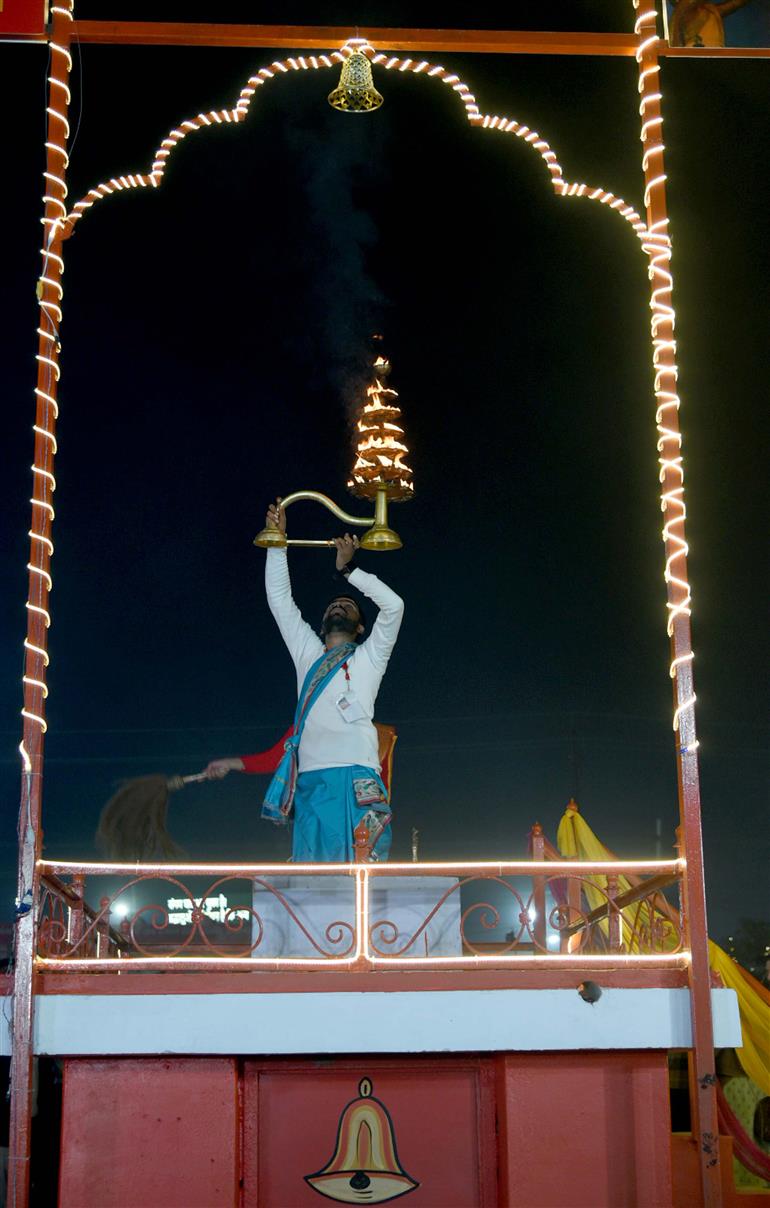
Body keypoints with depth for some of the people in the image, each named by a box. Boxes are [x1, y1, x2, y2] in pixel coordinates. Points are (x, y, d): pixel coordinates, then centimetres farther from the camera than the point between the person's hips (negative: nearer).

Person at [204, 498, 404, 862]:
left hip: (357, 781, -4)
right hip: (310, 783, 4)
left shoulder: (368, 657, 16)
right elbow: (280, 600, 25)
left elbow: (393, 605, 2)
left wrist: (347, 569, 7)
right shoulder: (308, 655, 26)